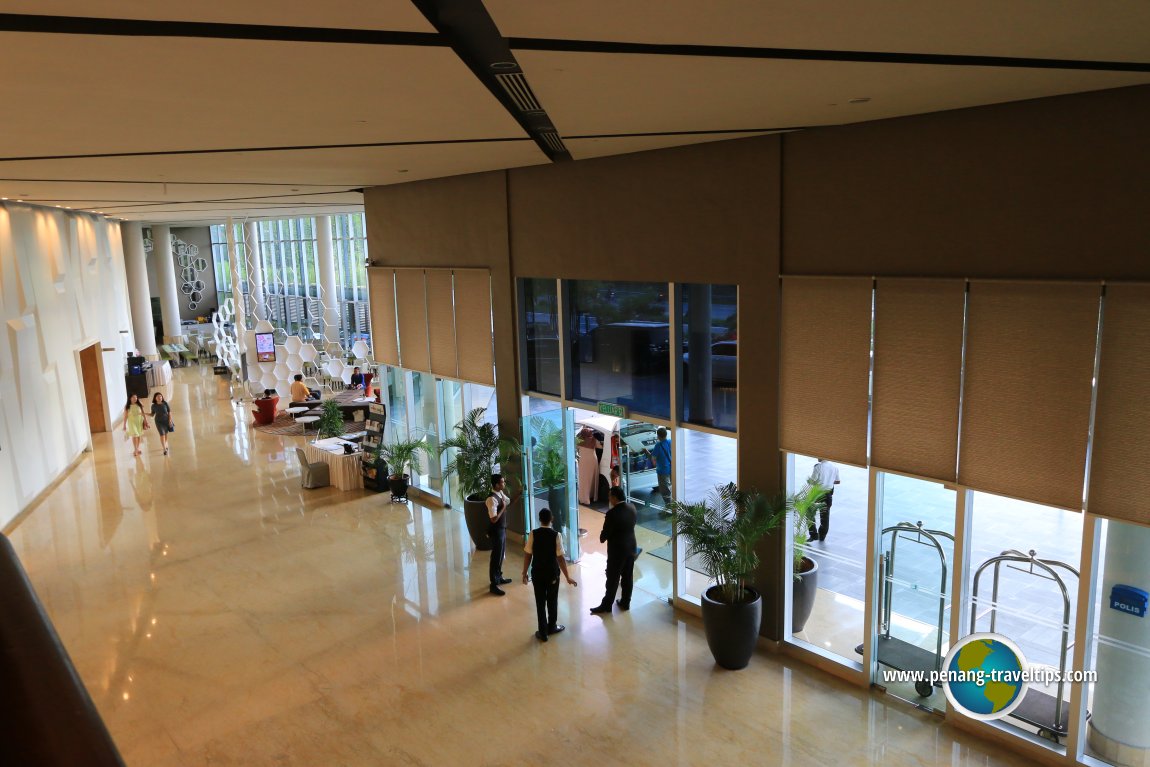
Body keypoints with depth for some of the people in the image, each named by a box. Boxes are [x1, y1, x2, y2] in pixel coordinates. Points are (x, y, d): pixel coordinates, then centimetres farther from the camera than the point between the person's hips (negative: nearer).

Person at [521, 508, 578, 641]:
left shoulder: (533, 534, -11)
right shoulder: (556, 535, -15)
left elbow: (527, 555, -8)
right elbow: (561, 558, -15)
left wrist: (524, 573, 5)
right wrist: (567, 577, -8)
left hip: (537, 573, 1)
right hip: (552, 573, -1)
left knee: (540, 602, 11)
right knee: (552, 601, 19)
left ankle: (543, 632, 17)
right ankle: (551, 627, 35)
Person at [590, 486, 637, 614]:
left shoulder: (612, 513, -24)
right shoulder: (632, 508, -3)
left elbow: (605, 532, -16)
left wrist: (602, 538, 4)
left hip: (617, 550, -7)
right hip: (631, 547, 7)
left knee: (613, 579, 5)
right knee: (628, 576, 16)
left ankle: (606, 605, 16)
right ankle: (625, 602, 27)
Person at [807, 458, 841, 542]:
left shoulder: (818, 466, -16)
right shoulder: (834, 467, 1)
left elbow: (813, 481, -16)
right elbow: (837, 481, 10)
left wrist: (808, 481, 6)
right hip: (828, 493, 5)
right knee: (825, 516, 17)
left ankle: (813, 535, 4)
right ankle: (822, 536, 25)